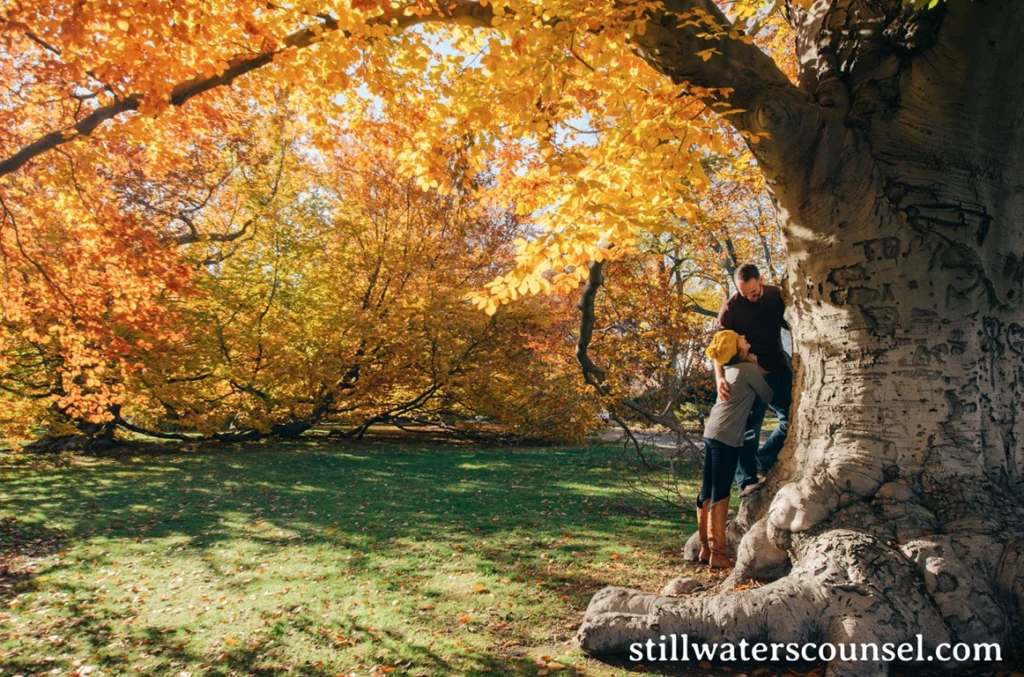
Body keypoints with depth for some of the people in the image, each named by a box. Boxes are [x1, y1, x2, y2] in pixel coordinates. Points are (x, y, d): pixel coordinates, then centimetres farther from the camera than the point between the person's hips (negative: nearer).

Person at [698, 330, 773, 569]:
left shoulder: (729, 368, 16)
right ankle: (718, 554, -2)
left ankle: (706, 549, 16)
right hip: (727, 436, -8)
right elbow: (767, 396, 5)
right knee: (720, 495, -6)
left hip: (712, 432, 8)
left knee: (707, 492, 9)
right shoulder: (750, 369, -6)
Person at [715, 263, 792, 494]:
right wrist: (720, 377, -29)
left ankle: (761, 462, 19)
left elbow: (790, 324, 14)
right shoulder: (731, 308, -11)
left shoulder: (777, 295, 2)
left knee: (792, 418, 3)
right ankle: (746, 481, 1)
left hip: (779, 368, 5)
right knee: (749, 427, -3)